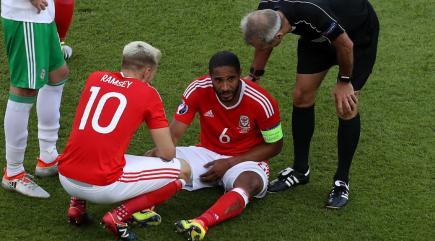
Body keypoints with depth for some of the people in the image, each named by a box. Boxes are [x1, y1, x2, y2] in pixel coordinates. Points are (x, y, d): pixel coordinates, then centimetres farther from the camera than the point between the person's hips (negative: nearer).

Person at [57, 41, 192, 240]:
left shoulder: (94, 78, 14)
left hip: (66, 179, 6)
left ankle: (76, 205, 17)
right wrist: (154, 154, 27)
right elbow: (168, 153, 2)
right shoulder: (148, 93, 2)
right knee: (183, 170, 8)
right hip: (103, 187, -6)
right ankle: (118, 217, -4)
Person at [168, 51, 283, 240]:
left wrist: (229, 163, -15)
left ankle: (200, 224, -61)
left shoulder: (261, 102, -20)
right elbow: (174, 134, -13)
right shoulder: (198, 90, -16)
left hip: (244, 160, -3)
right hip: (207, 153, 3)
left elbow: (274, 146, -8)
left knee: (251, 182, -40)